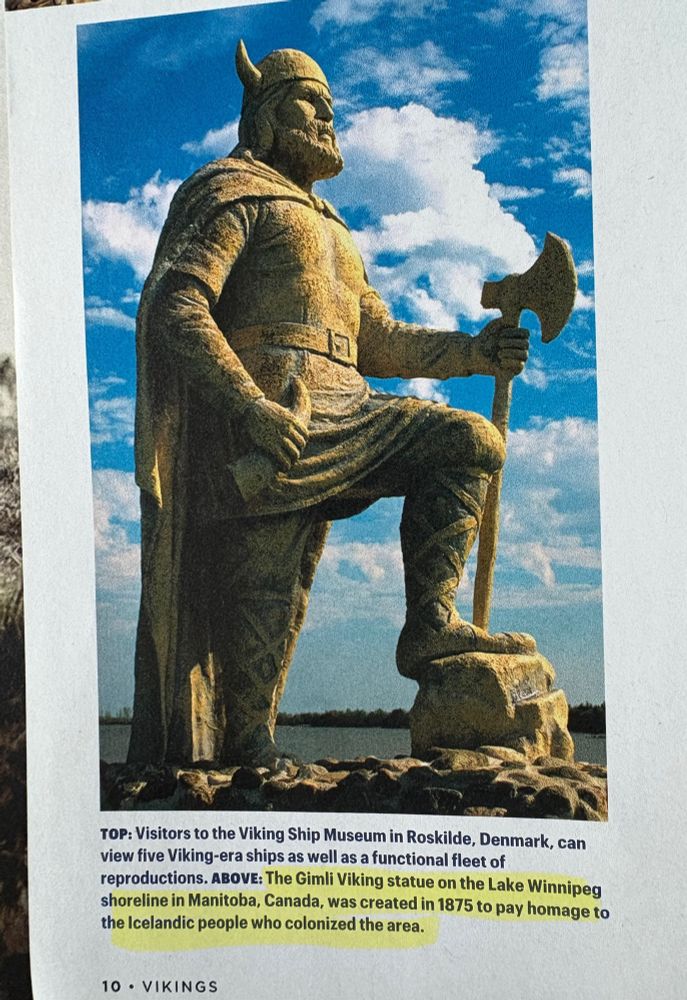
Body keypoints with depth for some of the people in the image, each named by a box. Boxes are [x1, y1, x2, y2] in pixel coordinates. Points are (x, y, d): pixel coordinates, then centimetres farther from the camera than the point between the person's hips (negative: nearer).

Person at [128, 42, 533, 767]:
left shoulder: (328, 227, 32)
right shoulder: (233, 192, 5)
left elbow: (376, 343, 27)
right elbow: (174, 306, -11)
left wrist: (475, 352, 13)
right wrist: (248, 404, -24)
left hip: (338, 413, 8)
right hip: (268, 419, -8)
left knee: (469, 441, -5)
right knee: (265, 595, -13)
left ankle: (429, 624, -12)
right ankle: (247, 752, 0)